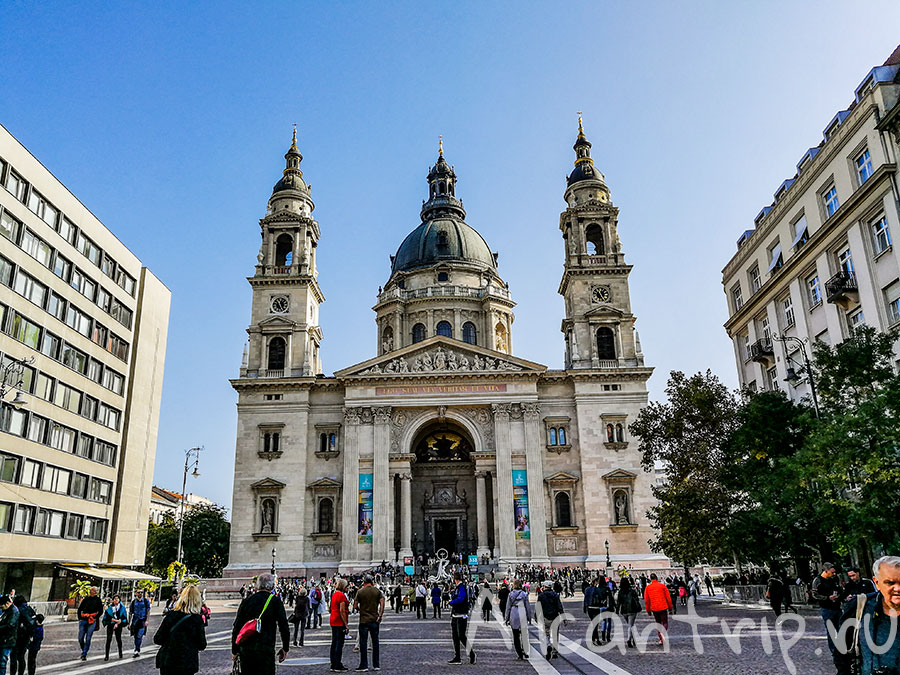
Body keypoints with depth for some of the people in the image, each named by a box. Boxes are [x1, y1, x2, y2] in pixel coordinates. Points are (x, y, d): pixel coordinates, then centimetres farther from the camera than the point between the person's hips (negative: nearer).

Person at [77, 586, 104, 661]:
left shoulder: (98, 600, 7)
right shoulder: (86, 599, 11)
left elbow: (101, 611, 6)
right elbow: (79, 609, 18)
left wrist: (95, 617, -5)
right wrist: (79, 618, 8)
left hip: (92, 621, -2)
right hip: (83, 620, 2)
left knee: (88, 638, -6)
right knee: (80, 638, 1)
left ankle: (84, 654, 1)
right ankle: (84, 650, 24)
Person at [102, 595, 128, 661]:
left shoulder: (122, 607, 2)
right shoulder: (110, 608, 2)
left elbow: (124, 617, 0)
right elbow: (108, 617, -4)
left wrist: (117, 624, -10)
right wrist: (116, 620, -12)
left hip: (118, 625, 0)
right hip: (110, 625, 0)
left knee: (118, 639, 3)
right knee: (108, 639, -8)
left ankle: (120, 653, 21)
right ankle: (107, 656, -5)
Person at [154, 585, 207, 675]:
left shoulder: (170, 615, -6)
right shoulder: (197, 619, -11)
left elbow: (157, 639, -3)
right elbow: (202, 646, -6)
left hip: (167, 662, 2)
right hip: (187, 666, -2)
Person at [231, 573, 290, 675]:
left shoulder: (247, 600, 8)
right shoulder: (275, 600, -2)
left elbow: (236, 627, 9)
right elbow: (283, 626, -3)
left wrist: (234, 651, 17)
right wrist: (285, 648, 7)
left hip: (245, 648, 4)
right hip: (265, 649, -4)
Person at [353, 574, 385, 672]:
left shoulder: (360, 592, -5)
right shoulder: (377, 591, 1)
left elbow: (355, 606, -6)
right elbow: (382, 603, -9)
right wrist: (380, 615, -5)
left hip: (364, 620, -2)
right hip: (375, 620, 3)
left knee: (363, 643, 5)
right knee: (375, 642, 11)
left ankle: (364, 665, 6)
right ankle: (376, 665, 15)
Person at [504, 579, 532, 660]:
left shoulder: (510, 594, 0)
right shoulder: (524, 594, -2)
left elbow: (508, 607, 4)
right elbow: (528, 606, 2)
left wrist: (507, 618, 11)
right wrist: (529, 617, 12)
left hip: (513, 615, 1)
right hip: (522, 615, -1)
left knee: (516, 636, 7)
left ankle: (519, 654, 6)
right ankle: (525, 652, 4)